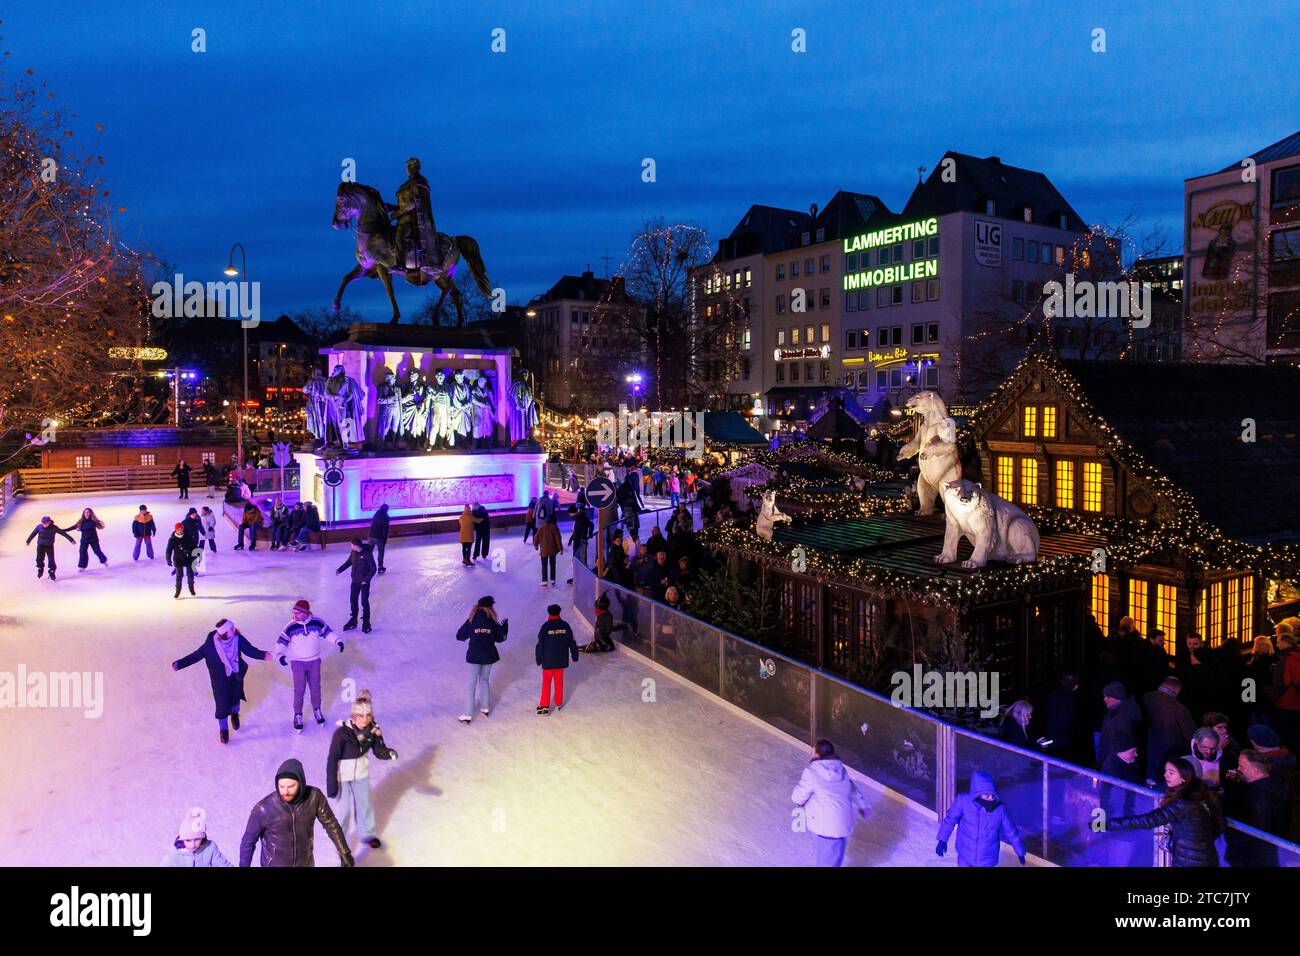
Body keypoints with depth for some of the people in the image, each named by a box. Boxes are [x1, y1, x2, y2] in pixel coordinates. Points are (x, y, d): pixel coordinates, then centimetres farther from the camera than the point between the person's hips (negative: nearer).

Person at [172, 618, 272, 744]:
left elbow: (250, 650, -16)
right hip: (220, 679, -2)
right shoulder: (211, 643, -24)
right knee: (222, 703, 0)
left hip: (236, 676, 2)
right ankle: (223, 730, 23)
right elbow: (197, 655, -12)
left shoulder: (237, 638, -20)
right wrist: (179, 664, -12)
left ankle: (234, 714, 54)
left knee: (235, 696, 22)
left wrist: (263, 655, -33)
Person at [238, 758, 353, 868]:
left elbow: (330, 823, -5)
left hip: (305, 863, 3)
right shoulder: (263, 808, -27)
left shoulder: (314, 797, -21)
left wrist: (344, 853, 0)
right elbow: (248, 842, -11)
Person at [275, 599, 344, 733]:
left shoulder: (316, 622, -11)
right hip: (297, 662, -2)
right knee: (299, 689, 1)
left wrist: (338, 641, -7)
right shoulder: (290, 626, -15)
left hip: (314, 661, 2)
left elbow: (327, 632, 2)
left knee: (315, 687, 13)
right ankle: (298, 715, 18)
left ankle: (317, 710, 34)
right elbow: (281, 641, -13)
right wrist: (281, 654, -29)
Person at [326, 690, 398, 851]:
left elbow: (379, 751, -9)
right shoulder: (342, 733, -31)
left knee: (365, 804, 21)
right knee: (343, 809, 4)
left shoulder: (372, 730, -18)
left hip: (361, 773, 5)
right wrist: (331, 786, -20)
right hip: (341, 775, -5)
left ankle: (367, 834, 47)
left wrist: (390, 753, -31)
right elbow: (332, 760, -23)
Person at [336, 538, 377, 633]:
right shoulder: (353, 552, -2)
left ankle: (366, 621, 14)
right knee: (352, 600, 13)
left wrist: (366, 579, -23)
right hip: (355, 581, 7)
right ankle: (353, 620, 28)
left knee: (364, 602, 0)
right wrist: (340, 570, 8)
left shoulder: (367, 554, -21)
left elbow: (373, 569, -17)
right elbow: (348, 562, 17)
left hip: (364, 583, -6)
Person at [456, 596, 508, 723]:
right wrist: (504, 628, 17)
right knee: (484, 680, 21)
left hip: (474, 655, -1)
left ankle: (468, 715, 2)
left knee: (472, 684, 3)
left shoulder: (471, 620, -7)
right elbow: (500, 638, 2)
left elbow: (459, 636, -3)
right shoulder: (493, 621, -6)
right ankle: (485, 708, 27)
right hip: (488, 655, 1)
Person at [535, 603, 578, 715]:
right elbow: (572, 642, 4)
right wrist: (574, 655, 16)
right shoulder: (565, 625, -3)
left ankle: (544, 706, 1)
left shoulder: (545, 627, -11)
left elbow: (540, 644, -9)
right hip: (561, 660, 3)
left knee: (546, 683, 6)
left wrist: (538, 658, 1)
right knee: (559, 682, 15)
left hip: (548, 661, -3)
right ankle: (559, 703, 24)